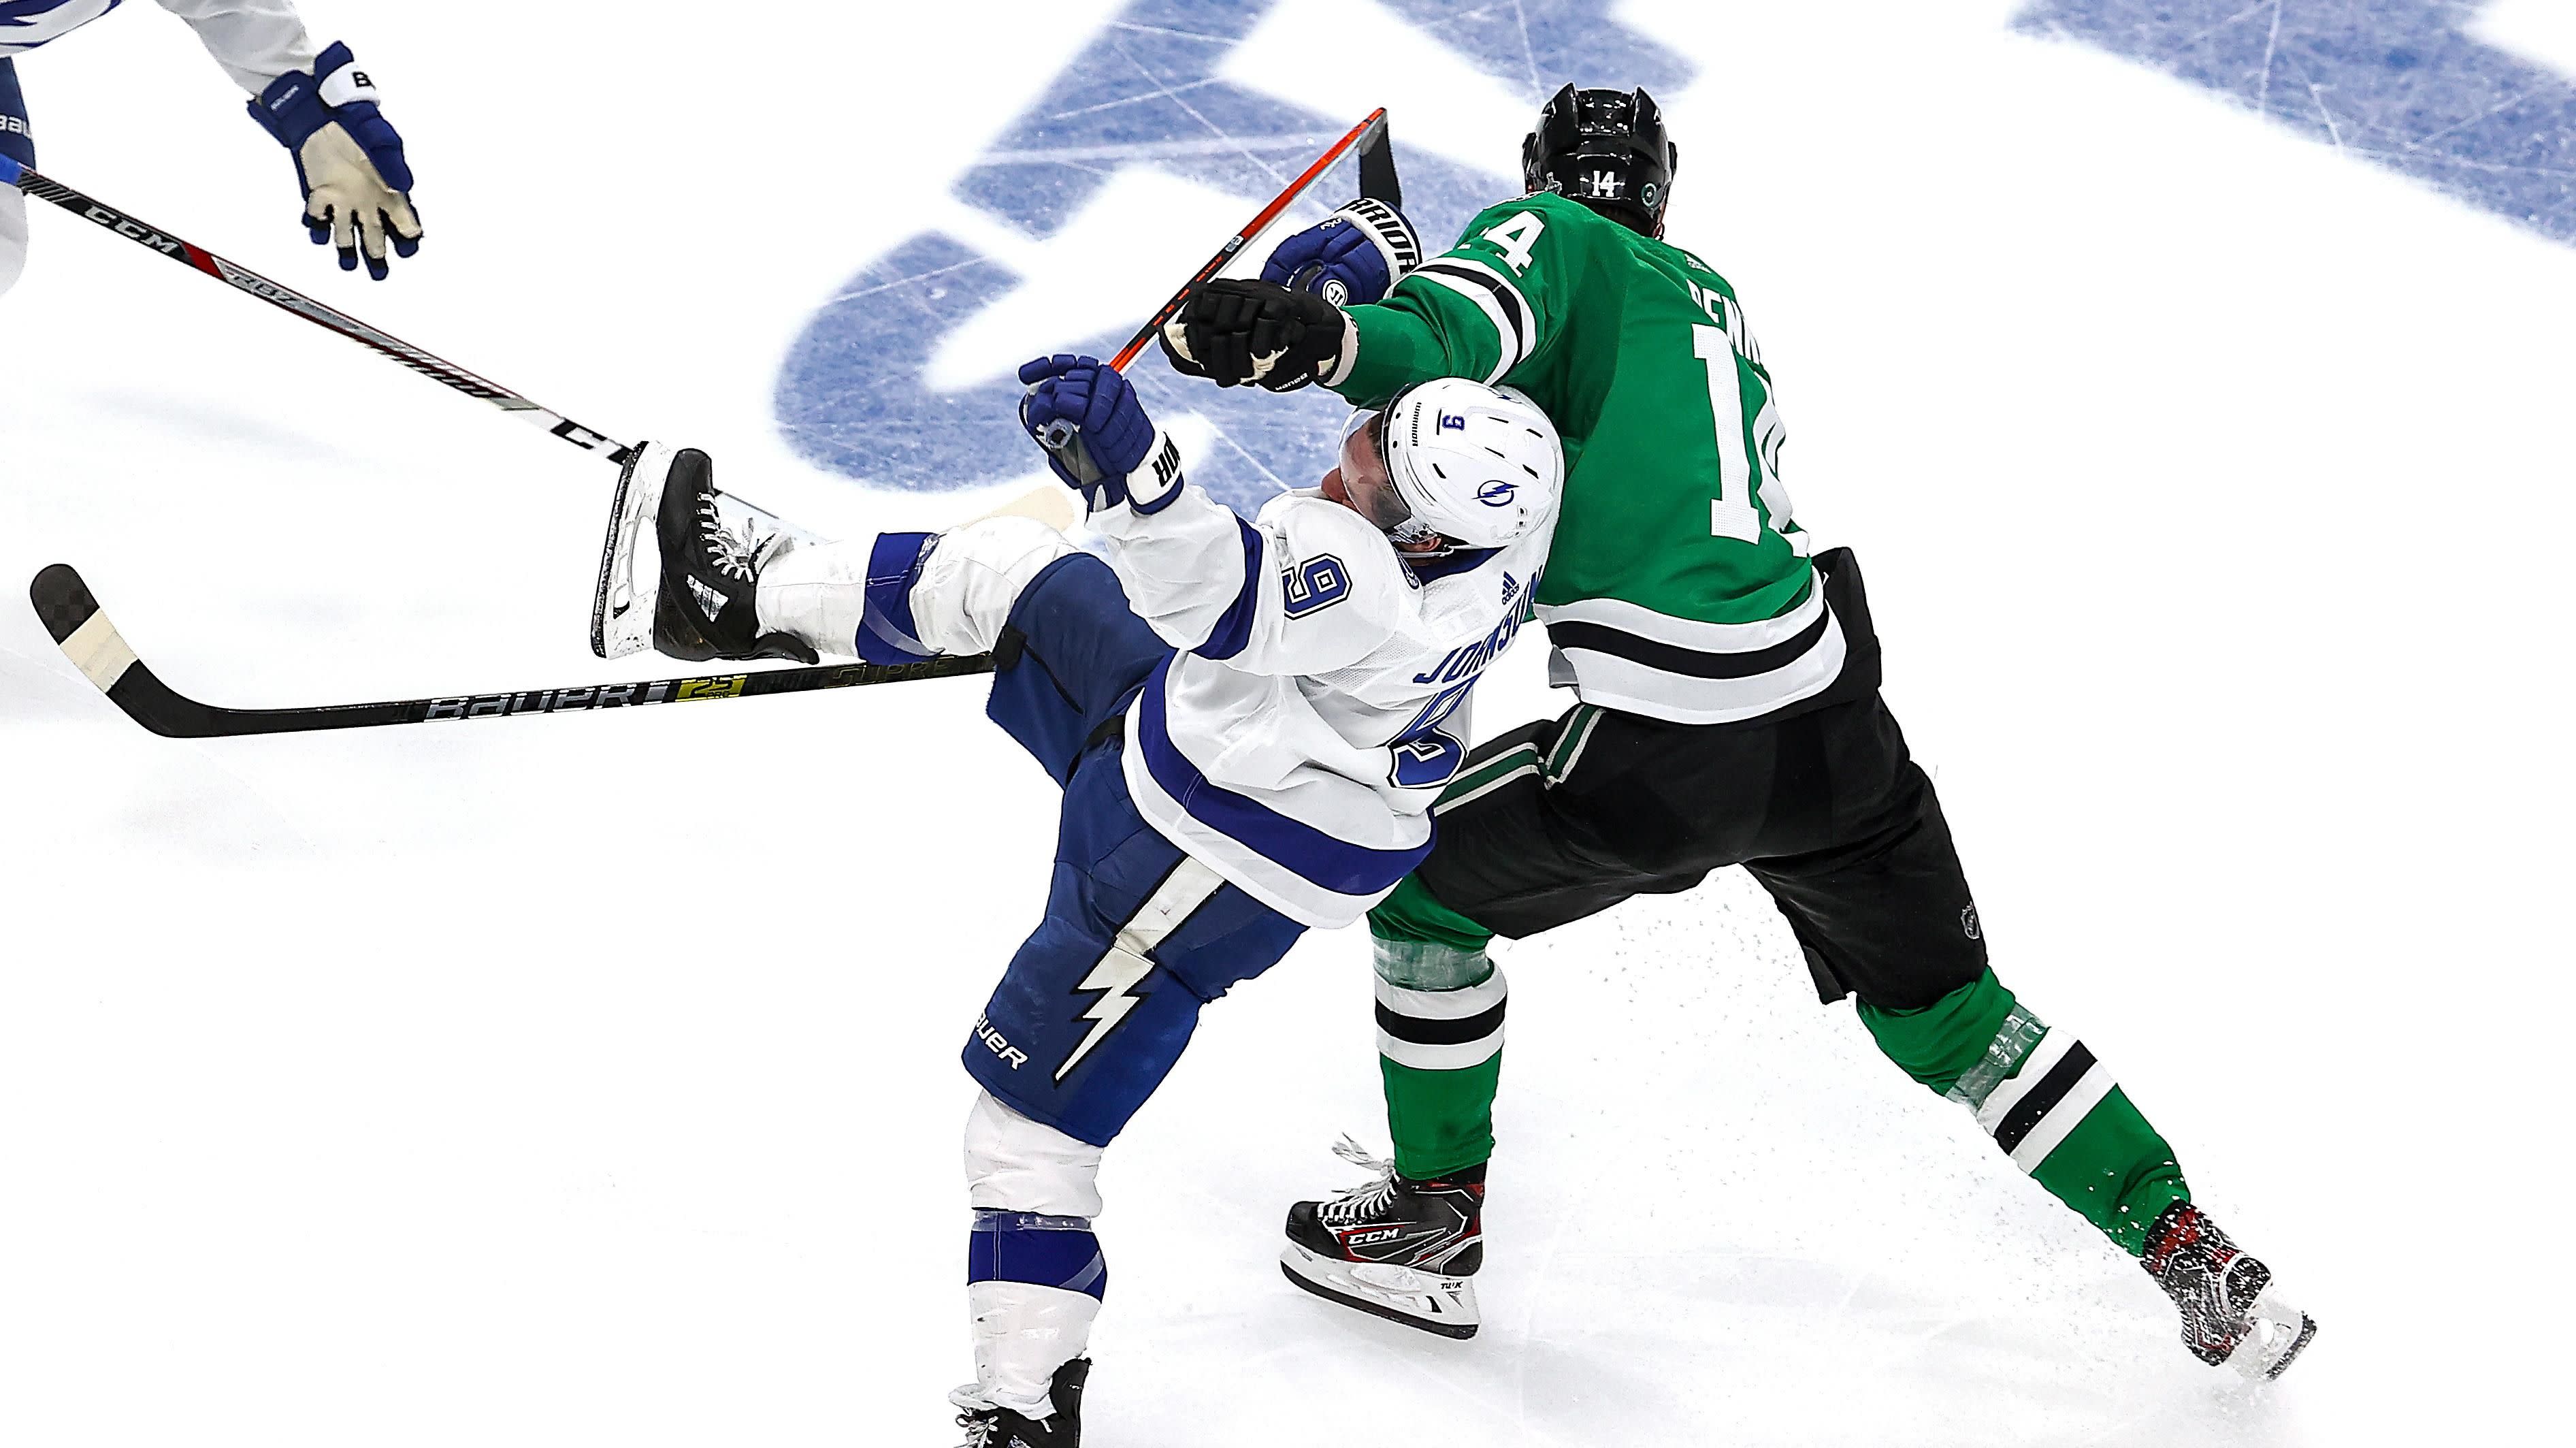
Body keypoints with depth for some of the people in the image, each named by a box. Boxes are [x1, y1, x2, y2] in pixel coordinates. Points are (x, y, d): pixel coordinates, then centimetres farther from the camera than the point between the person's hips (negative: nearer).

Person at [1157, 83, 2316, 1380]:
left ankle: (1437, 1220, 26)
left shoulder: (1550, 241, 3)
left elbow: (1458, 340, -19)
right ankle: (2192, 1257, 20)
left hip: (1659, 757, -6)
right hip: (1829, 712, 6)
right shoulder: (1713, 301, 24)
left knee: (1422, 874, 19)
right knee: (1943, 1013, 22)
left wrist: (1316, 337, -38)